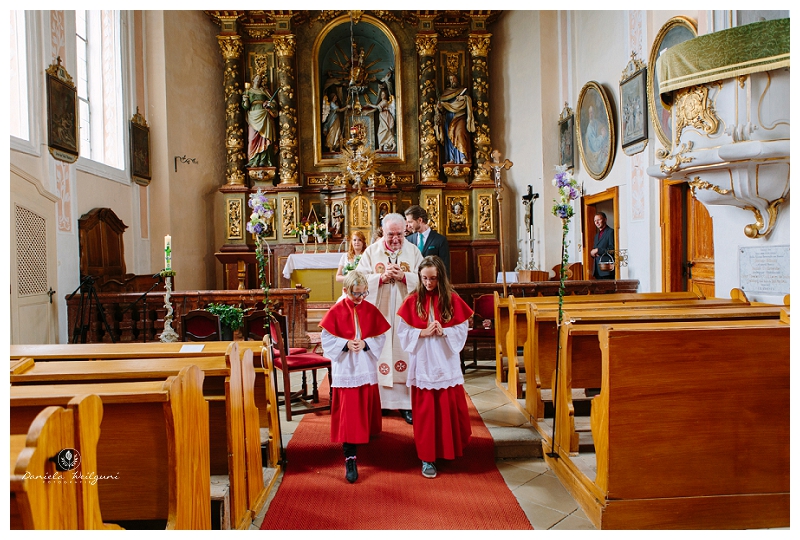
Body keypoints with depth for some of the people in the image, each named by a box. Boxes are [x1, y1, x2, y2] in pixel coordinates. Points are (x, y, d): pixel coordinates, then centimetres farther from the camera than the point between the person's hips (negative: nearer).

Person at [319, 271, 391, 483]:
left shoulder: (371, 310, 1)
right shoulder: (336, 311, -5)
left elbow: (381, 336, 2)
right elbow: (327, 339, -5)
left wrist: (365, 344, -14)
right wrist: (346, 345, -19)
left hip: (366, 368, 3)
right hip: (345, 369, -3)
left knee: (367, 408, 15)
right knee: (348, 414, -4)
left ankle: (366, 437, 39)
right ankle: (350, 458, -2)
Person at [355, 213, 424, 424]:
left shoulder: (413, 252, 6)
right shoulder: (371, 252, 5)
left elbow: (422, 279, 0)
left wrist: (403, 276, -16)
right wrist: (382, 277, -17)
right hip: (378, 314, 0)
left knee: (405, 354, 1)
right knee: (378, 355, 0)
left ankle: (405, 403, 8)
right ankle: (376, 401, 10)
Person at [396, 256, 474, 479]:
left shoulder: (452, 299, -2)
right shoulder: (412, 301, -2)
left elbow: (462, 328, -1)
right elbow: (403, 332, -2)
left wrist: (443, 331, -17)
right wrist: (423, 332, -17)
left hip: (446, 363, 1)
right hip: (422, 364, 0)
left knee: (451, 408, 8)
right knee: (425, 411, 4)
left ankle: (453, 448, 32)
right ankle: (427, 457, 15)